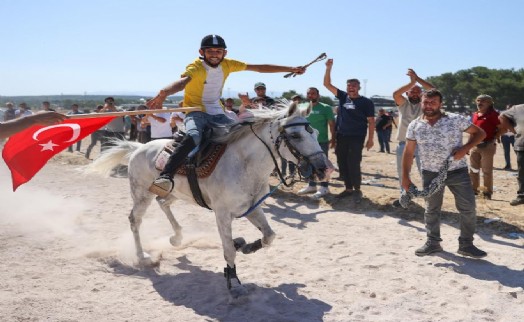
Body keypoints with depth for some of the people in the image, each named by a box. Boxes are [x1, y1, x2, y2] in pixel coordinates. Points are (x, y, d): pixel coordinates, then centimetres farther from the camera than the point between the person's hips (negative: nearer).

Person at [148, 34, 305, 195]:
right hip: (196, 112, -6)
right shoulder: (195, 67, -14)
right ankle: (166, 176, -38)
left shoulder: (227, 64, 1)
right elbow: (182, 81, -37)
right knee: (193, 137, -36)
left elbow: (259, 68, 3)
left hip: (218, 114, 6)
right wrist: (164, 93, -59)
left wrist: (290, 69, 1)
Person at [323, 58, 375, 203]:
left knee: (353, 164, -6)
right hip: (341, 136, 5)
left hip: (356, 138, -5)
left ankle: (357, 190, 9)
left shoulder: (366, 102, -3)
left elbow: (371, 121, -2)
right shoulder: (343, 97, 6)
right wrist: (328, 68, -7)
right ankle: (348, 188, 21)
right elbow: (327, 84, 5)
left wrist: (370, 139, -8)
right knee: (342, 164, 8)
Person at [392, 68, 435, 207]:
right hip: (403, 144, 2)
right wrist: (411, 82, -23)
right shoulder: (403, 103, 5)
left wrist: (418, 79, -17)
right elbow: (395, 94, -15)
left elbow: (434, 91, -12)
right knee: (402, 173, 14)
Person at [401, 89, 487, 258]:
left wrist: (465, 149, -16)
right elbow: (408, 152, 3)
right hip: (430, 174, 1)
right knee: (431, 209, 12)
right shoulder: (414, 126, -1)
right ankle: (433, 242, 28)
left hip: (457, 171, -1)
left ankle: (466, 244, 17)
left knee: (468, 208, 1)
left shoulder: (456, 119, -7)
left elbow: (480, 133, 0)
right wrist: (405, 176, -1)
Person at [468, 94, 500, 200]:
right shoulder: (475, 114, 13)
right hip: (475, 145, 7)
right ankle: (473, 189, 24)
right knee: (473, 168, 12)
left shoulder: (493, 114, -8)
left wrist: (493, 140, -16)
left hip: (487, 145, -7)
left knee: (487, 170, -1)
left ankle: (487, 192, 8)